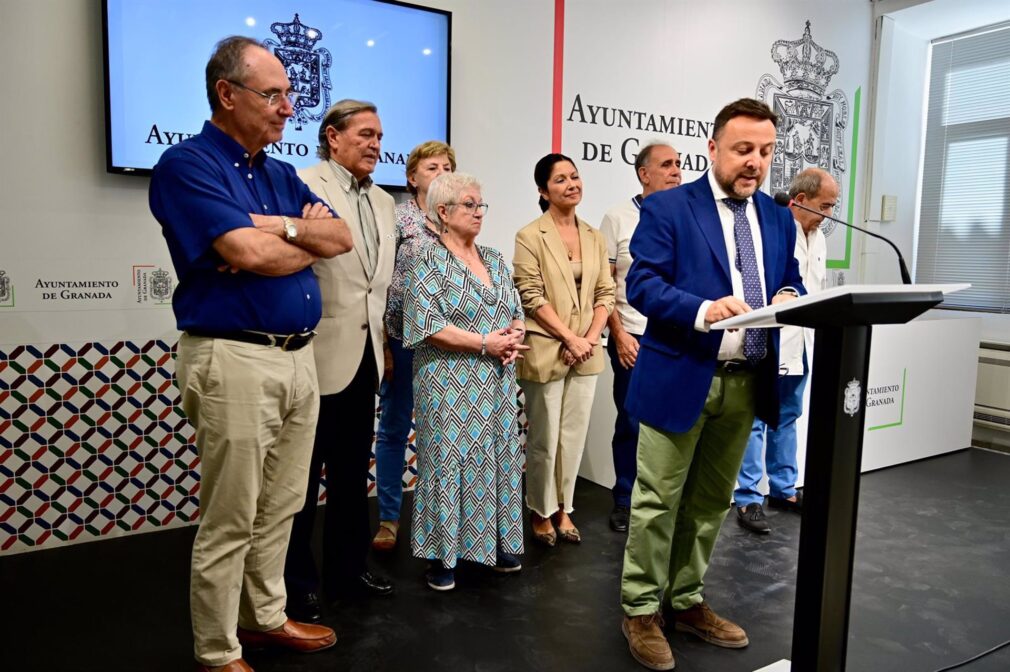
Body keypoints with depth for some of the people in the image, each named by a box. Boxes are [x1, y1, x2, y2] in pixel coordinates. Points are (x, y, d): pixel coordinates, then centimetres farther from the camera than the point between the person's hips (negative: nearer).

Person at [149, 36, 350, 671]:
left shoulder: (281, 175, 16)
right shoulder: (187, 165, -8)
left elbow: (342, 236, 7)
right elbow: (249, 253, -21)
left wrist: (281, 229, -11)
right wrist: (307, 236, -2)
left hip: (300, 358, 8)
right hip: (234, 361, -7)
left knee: (280, 508, 17)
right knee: (229, 523, 3)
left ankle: (266, 617, 34)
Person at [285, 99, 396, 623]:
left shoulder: (383, 201, 15)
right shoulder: (304, 186, -9)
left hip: (365, 354, 7)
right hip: (319, 353, -7)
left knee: (353, 472, 17)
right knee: (303, 475, 7)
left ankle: (348, 569, 32)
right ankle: (296, 580, 24)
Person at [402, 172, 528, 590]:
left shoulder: (495, 260, 12)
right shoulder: (429, 264, -8)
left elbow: (517, 311, 15)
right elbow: (428, 326, -17)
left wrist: (514, 337, -7)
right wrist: (486, 342, -18)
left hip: (496, 384, 6)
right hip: (450, 386, -6)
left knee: (497, 457, 11)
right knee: (449, 461, 1)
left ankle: (495, 542, 27)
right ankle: (441, 554, 15)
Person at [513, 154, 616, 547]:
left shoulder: (594, 237, 10)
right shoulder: (530, 236, -5)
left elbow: (605, 293, 8)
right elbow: (532, 297, -11)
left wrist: (591, 338, -7)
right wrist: (571, 338, -16)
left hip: (586, 353, 5)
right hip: (546, 351, -4)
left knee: (574, 436, 11)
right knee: (544, 439, 6)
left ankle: (564, 509, 26)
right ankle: (542, 511, 24)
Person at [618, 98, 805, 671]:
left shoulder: (779, 219, 13)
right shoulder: (667, 208, -5)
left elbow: (791, 282, 16)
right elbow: (641, 283, -13)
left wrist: (789, 297, -8)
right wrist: (704, 311, -28)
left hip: (748, 383, 6)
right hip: (680, 378, -6)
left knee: (712, 501, 16)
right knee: (658, 500, 3)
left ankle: (687, 601, 33)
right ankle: (641, 610, 20)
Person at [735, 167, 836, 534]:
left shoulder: (818, 238, 14)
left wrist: (818, 323, 15)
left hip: (801, 343, 9)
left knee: (787, 418, 17)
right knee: (756, 421, -1)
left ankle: (783, 489, 29)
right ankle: (748, 500, 7)